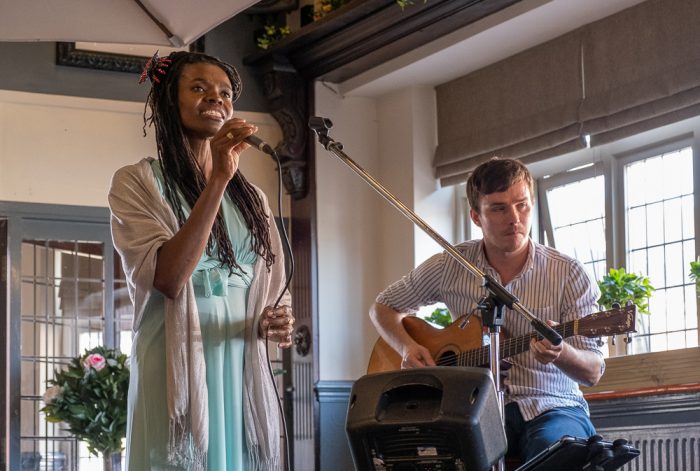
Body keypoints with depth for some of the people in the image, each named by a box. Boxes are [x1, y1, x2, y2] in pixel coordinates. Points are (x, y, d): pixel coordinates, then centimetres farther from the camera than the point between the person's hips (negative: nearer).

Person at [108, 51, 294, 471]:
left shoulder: (251, 198, 15)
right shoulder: (138, 183, -1)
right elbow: (167, 277, -17)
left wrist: (278, 324, -5)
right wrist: (218, 179, -19)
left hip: (245, 374, 5)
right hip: (179, 370, -5)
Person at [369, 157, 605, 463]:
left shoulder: (568, 274, -2)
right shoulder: (449, 267, 4)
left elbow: (593, 372, -4)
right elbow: (383, 308, 19)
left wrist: (561, 353, -28)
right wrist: (407, 348, -3)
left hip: (552, 407, -1)